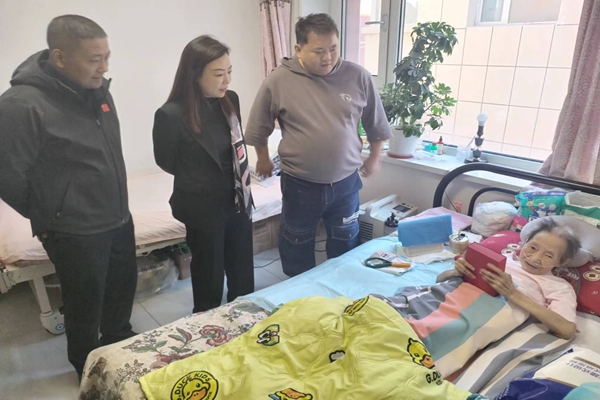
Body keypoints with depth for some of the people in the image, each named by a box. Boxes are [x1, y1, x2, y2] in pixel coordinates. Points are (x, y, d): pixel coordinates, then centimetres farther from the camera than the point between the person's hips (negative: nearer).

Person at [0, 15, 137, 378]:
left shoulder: (97, 90, 0)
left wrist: (120, 208, 14)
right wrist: (45, 218, 0)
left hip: (119, 220, 7)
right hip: (75, 233, -6)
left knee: (124, 287, 23)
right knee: (86, 305, 13)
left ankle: (120, 344, 50)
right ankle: (89, 370, 40)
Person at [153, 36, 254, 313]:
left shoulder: (230, 100, -3)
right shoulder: (171, 114, -21)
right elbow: (167, 162, -6)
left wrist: (242, 183, 7)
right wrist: (198, 180, 7)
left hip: (238, 199, 6)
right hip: (203, 207, -6)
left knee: (243, 274, 20)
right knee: (209, 277, 13)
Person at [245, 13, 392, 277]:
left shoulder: (358, 77, -8)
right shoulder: (278, 81, -13)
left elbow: (376, 124, 6)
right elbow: (259, 127, 1)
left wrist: (374, 158, 13)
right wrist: (263, 159, 10)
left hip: (345, 183, 2)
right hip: (299, 184, -1)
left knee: (345, 245, 20)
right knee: (297, 246, 17)